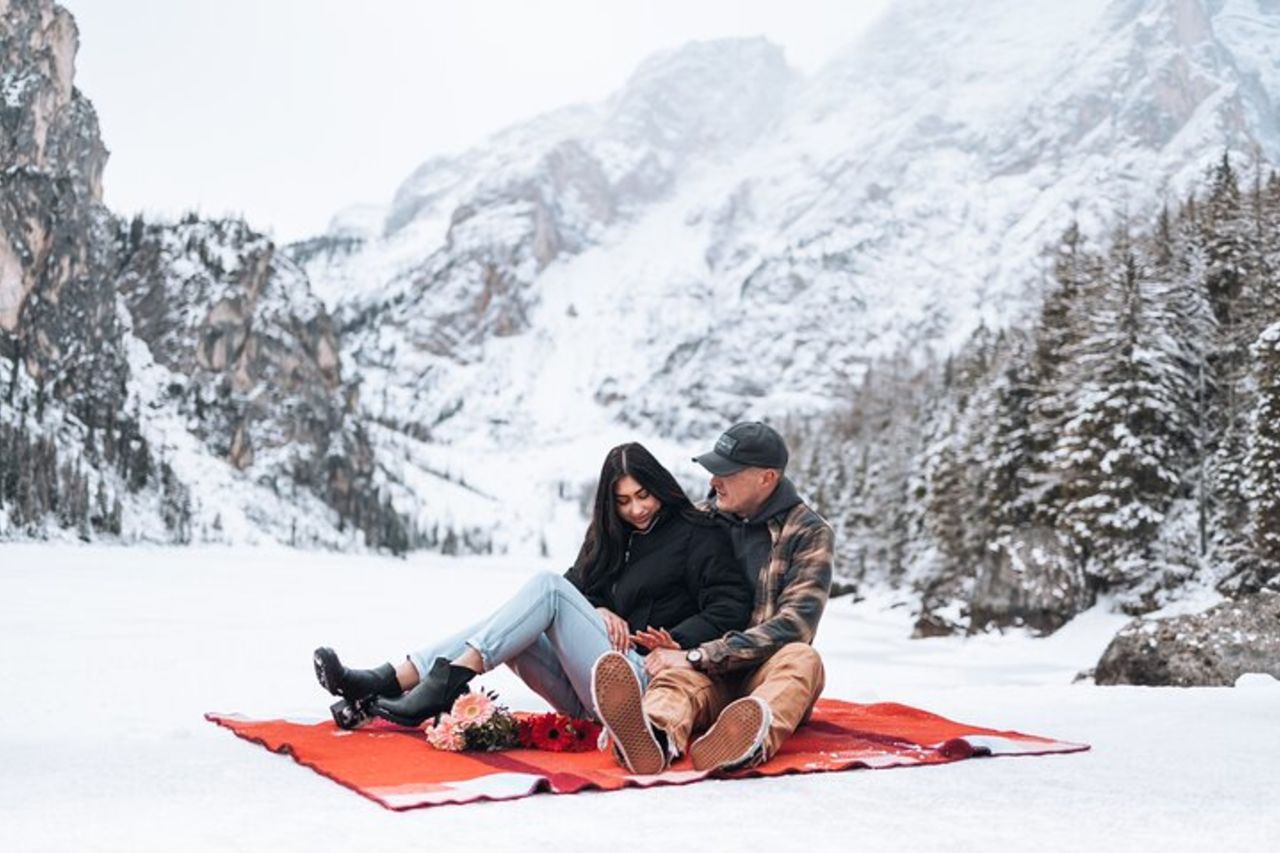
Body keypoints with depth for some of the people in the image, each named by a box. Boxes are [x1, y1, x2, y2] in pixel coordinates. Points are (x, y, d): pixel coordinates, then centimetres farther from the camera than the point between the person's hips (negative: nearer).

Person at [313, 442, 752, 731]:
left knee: (547, 586, -21)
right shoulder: (613, 537, 23)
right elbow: (579, 585, 15)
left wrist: (675, 643, -19)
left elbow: (732, 608, -7)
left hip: (641, 683, -7)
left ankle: (440, 688, -33)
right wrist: (597, 611, -6)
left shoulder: (698, 535, 2)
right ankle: (380, 685, -24)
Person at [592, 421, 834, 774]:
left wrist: (698, 656, -21)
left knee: (802, 658, -33)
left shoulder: (808, 532, -1)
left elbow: (793, 625, -12)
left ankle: (754, 741, -65)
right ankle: (655, 739, -69)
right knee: (677, 674, -32)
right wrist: (669, 647, -13)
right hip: (709, 680, 1)